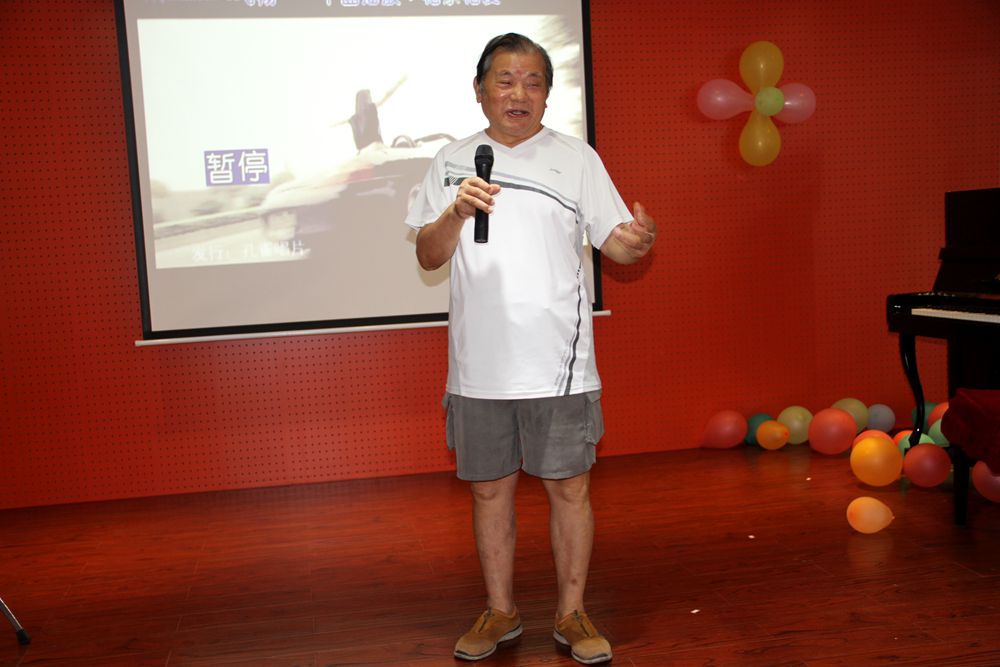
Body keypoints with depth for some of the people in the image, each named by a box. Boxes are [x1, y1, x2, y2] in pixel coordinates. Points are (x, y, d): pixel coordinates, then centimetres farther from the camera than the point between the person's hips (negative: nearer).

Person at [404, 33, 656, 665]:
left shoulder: (576, 157, 5)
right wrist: (456, 214, -15)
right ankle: (501, 611, 30)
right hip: (479, 363, 2)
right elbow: (428, 257, 3)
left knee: (569, 487, 5)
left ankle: (573, 613, 24)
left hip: (558, 362, -1)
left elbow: (613, 240, 2)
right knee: (490, 489, 12)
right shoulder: (453, 161, 8)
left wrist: (637, 241, -21)